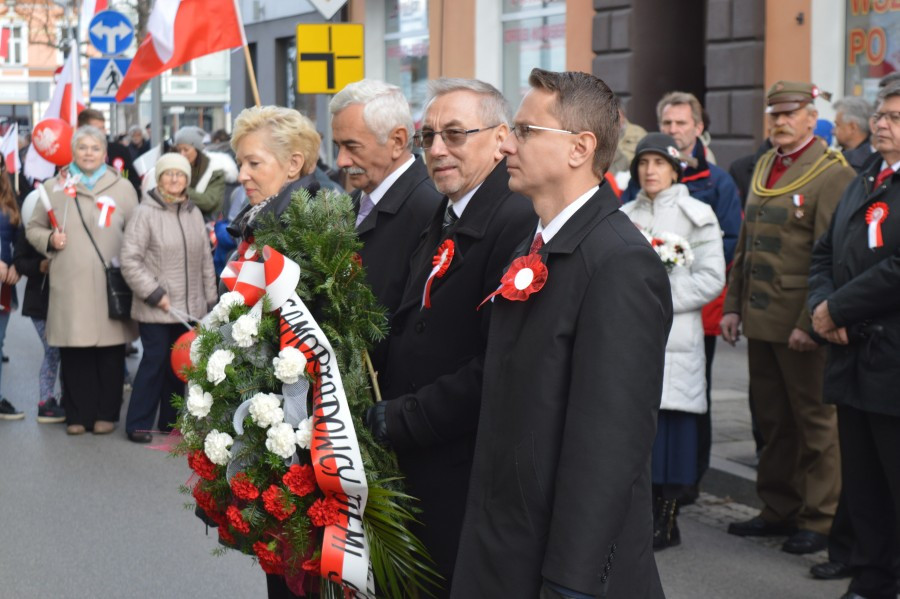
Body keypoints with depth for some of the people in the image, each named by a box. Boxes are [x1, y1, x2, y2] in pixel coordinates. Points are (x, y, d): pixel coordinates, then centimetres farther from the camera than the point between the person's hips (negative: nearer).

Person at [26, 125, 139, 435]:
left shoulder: (122, 188, 8)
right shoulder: (54, 188, 10)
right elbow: (33, 228, 17)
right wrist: (49, 240, -4)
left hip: (110, 285, 0)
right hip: (69, 286, 1)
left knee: (110, 355, 2)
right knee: (74, 354, 1)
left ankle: (106, 414, 14)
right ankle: (78, 415, 12)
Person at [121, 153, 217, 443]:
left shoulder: (194, 213, 9)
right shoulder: (146, 213, -8)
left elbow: (206, 260, 14)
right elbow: (130, 260, -11)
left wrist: (210, 299, 12)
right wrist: (154, 294, -13)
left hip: (189, 307, 5)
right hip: (155, 309, -5)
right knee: (154, 361, -5)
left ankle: (170, 421, 23)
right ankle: (138, 424, 5)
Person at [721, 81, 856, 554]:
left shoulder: (833, 173, -11)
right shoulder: (763, 168, 13)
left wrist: (810, 322, -19)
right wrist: (733, 305, 12)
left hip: (802, 325, -7)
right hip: (760, 320, 7)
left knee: (814, 422, 3)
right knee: (772, 420, 14)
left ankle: (820, 519, 11)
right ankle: (778, 510, 24)